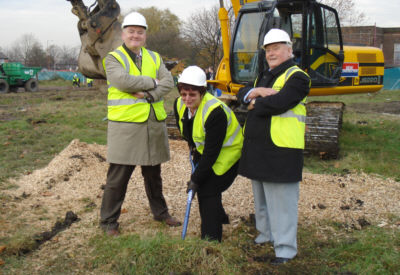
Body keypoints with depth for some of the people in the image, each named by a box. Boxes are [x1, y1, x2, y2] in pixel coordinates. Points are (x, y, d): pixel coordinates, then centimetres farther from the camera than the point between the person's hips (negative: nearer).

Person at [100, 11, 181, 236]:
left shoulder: (154, 58, 14)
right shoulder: (113, 58, -1)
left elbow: (168, 82, -1)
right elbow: (123, 80, -20)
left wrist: (148, 94, -17)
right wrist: (152, 82, -11)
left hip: (154, 124, 5)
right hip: (125, 125, -5)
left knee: (153, 173, 19)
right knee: (118, 177, 0)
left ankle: (160, 212, 35)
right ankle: (109, 221, 13)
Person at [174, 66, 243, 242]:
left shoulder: (215, 112, -34)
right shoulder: (179, 105, -10)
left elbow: (212, 152, -31)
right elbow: (185, 130, 16)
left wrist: (196, 179, -27)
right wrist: (193, 146, 7)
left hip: (227, 153, -8)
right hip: (204, 151, 8)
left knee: (208, 191, -12)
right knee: (203, 187, 12)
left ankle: (211, 240, -1)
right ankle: (219, 217, 41)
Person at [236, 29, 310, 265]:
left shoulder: (297, 77, -8)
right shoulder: (264, 77, 20)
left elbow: (279, 102, -23)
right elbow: (242, 94, 13)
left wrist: (255, 104, -6)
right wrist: (257, 91, -9)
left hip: (281, 148, -9)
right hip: (258, 147, 9)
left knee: (281, 198, -4)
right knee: (262, 195, 18)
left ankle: (285, 246, 4)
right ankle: (267, 232, 34)